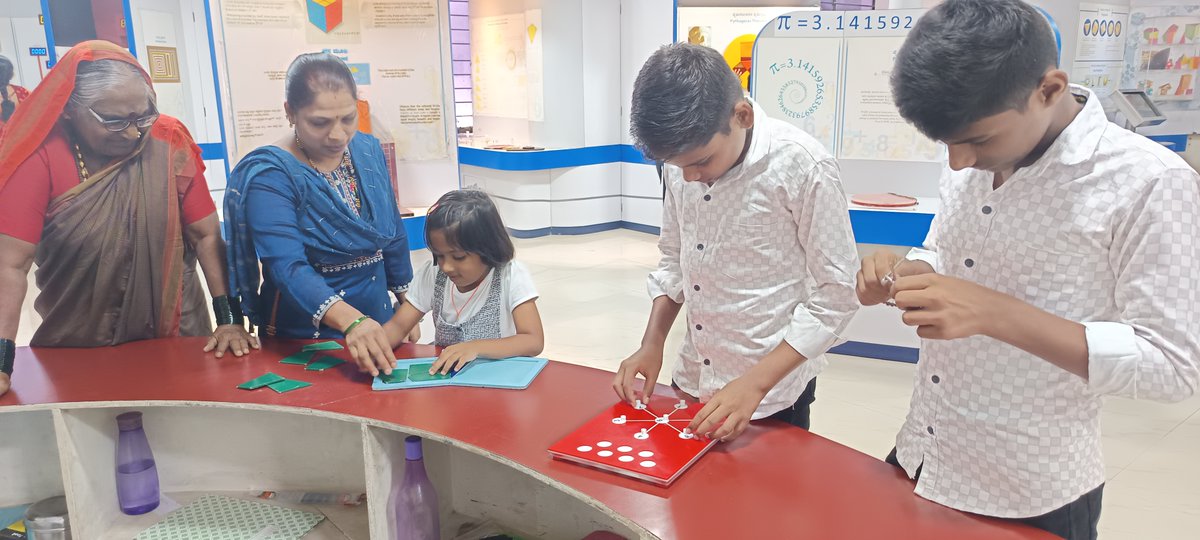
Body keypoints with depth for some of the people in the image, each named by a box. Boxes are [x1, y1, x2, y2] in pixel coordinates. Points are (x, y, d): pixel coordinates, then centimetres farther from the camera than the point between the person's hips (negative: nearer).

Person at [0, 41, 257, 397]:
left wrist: (229, 318, -13)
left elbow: (206, 234, -8)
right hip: (77, 350, 0)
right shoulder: (38, 158, -15)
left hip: (175, 335, 1)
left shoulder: (168, 144, -11)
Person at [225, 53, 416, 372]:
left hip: (378, 327, 6)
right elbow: (289, 268, -31)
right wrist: (350, 320, -46)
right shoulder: (270, 174, -20)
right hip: (305, 340, -5)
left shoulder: (368, 151, -3)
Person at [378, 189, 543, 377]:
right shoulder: (431, 275, -3)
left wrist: (475, 347, -31)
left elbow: (534, 342, -18)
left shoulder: (511, 276, -13)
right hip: (442, 373, 3)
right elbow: (398, 325, 0)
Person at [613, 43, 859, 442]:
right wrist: (652, 344, -2)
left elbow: (836, 294, -16)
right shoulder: (684, 156, -4)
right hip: (692, 382, 5)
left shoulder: (802, 166, -20)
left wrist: (754, 384, -20)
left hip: (771, 395, -5)